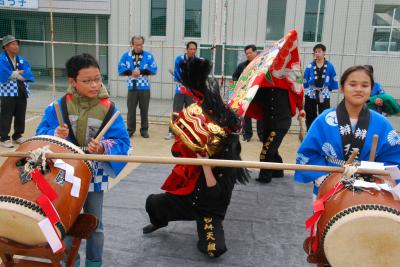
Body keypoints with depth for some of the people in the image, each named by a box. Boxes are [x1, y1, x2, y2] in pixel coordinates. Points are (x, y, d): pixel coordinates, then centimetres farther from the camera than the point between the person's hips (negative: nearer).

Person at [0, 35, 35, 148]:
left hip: (22, 93, 5)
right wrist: (19, 73, -10)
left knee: (20, 116, 11)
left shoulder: (22, 60, 11)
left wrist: (13, 74, -12)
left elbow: (29, 76, -2)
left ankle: (17, 136, 24)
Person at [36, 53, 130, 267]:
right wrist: (55, 135, -25)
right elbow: (41, 133, -4)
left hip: (95, 174, -1)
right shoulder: (59, 106, -8)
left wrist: (104, 148, -33)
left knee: (94, 224, 14)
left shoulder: (108, 109, -13)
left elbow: (122, 142, -14)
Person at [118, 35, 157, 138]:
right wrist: (131, 72, -16)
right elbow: (120, 70, 0)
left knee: (144, 110, 7)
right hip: (132, 87, 1)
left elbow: (154, 70, -5)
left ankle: (144, 130, 18)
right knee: (131, 109, 5)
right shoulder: (126, 55, 3)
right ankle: (130, 129, 17)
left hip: (144, 87, -1)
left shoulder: (148, 55, -1)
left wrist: (141, 71, -15)